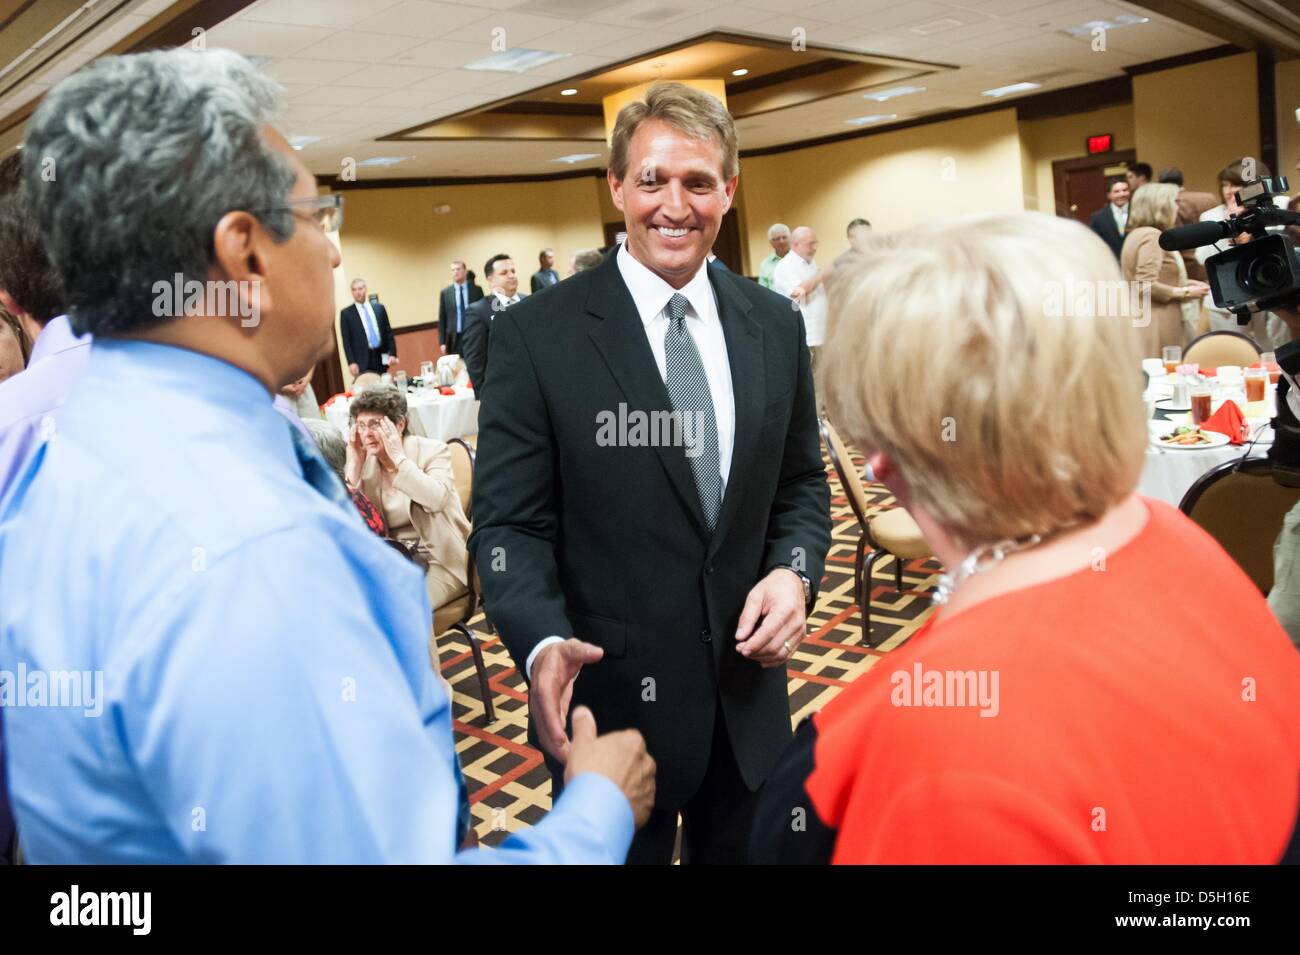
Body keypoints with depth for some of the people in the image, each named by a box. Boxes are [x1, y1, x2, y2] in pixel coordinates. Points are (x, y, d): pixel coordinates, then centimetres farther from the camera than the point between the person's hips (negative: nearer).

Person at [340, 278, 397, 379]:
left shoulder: (379, 308, 12)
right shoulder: (346, 313, 4)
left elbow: (388, 332, 11)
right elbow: (346, 341, 0)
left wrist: (392, 354, 2)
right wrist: (351, 362, -9)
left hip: (381, 357, 3)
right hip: (362, 361, -3)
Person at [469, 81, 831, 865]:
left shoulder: (774, 325, 1)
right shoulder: (537, 334, -12)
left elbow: (802, 481, 8)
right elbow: (509, 522, -11)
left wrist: (794, 570, -11)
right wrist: (542, 642, -29)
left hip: (748, 695, 4)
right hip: (612, 698, -3)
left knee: (745, 850, 25)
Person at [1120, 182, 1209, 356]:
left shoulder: (1137, 234, 18)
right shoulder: (1152, 235, -12)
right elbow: (1146, 287, -21)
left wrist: (1182, 284, 18)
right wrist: (1184, 292, -10)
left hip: (1144, 321, 10)